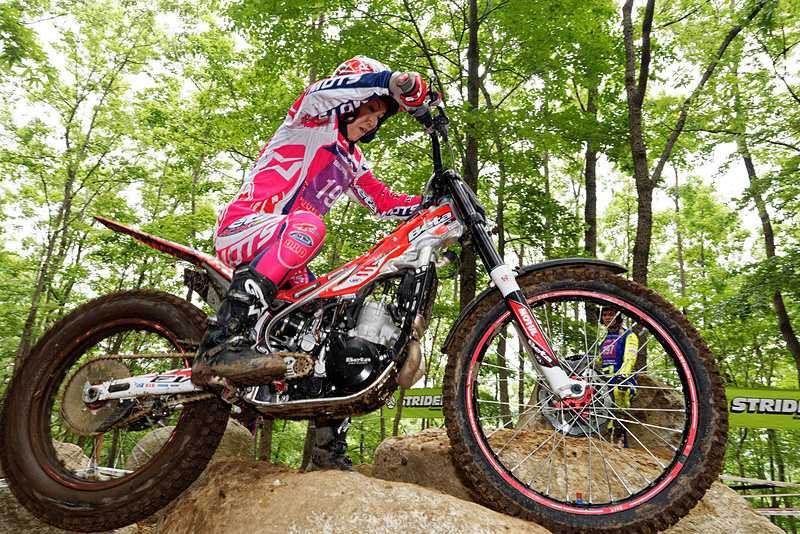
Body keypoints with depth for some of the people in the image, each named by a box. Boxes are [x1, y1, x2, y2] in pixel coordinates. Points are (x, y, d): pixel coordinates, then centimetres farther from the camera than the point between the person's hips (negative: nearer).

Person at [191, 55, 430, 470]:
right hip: (241, 227, -8)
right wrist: (399, 82, -25)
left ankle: (329, 453, 9)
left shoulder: (351, 160, 27)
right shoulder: (315, 119, 5)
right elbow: (324, 89, -17)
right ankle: (220, 343, -47)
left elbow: (383, 202, 21)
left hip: (285, 259, 8)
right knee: (307, 224, -39)